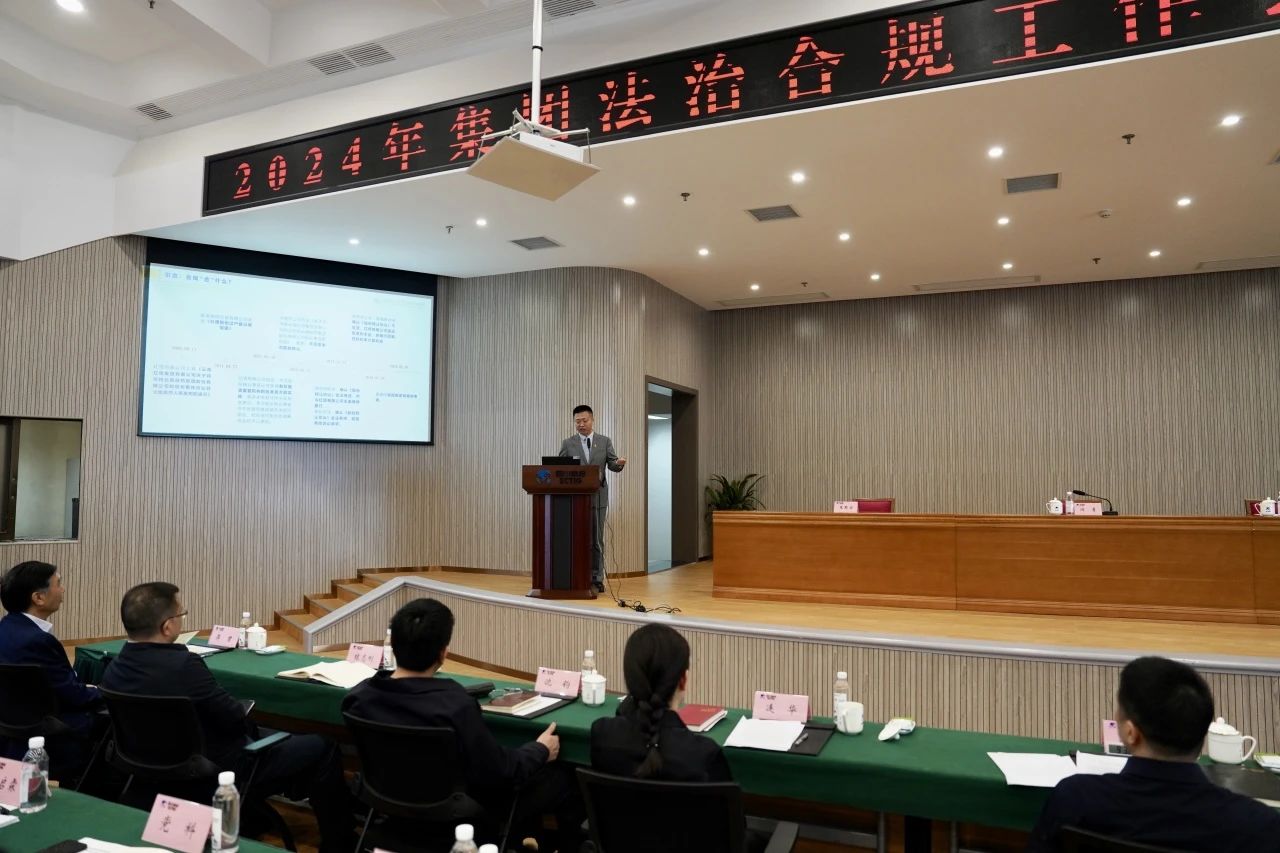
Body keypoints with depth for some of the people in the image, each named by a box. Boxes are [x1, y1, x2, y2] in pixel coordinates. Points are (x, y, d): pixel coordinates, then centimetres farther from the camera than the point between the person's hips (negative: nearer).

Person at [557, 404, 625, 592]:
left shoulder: (605, 441, 6)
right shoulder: (567, 443, 6)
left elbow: (612, 465, -1)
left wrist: (619, 463, -23)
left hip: (597, 498, 0)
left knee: (597, 540, 4)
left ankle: (596, 579, 11)